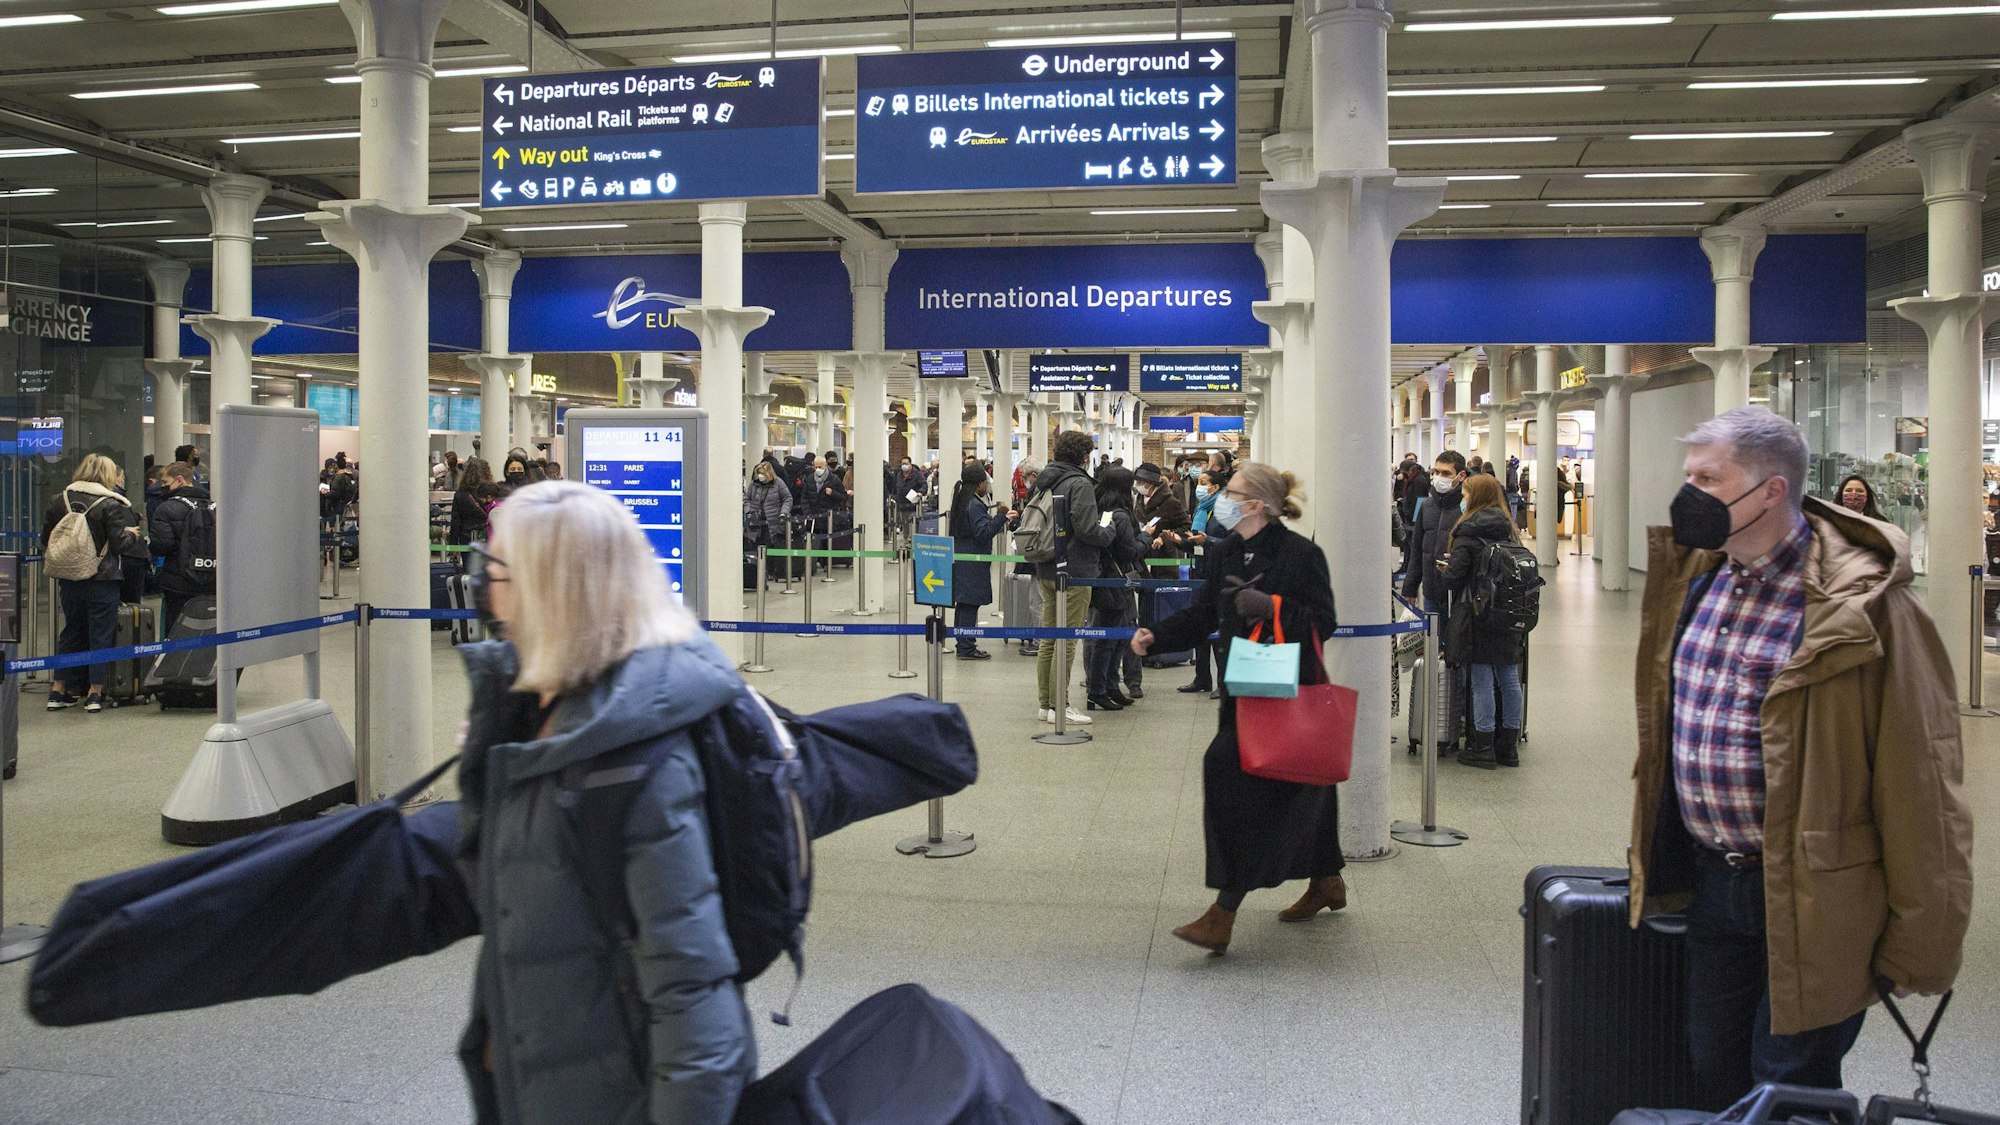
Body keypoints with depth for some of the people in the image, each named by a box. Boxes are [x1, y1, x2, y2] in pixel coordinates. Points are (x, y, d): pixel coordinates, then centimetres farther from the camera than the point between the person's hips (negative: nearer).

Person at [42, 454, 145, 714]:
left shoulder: (58, 500, 4)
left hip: (68, 578, 5)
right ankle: (95, 692, 4)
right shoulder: (110, 505, -12)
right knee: (101, 633, 4)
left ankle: (59, 689, 17)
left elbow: (46, 540, 9)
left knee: (71, 629, 16)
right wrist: (132, 535, 8)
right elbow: (120, 543, -12)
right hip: (102, 579, -5)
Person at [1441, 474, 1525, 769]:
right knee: (1509, 679, 10)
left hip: (1476, 617, -6)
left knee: (1482, 681, -1)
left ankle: (1483, 748, 4)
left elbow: (1453, 576, -15)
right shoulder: (1509, 529, 8)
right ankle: (1509, 745, 18)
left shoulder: (1468, 531, -12)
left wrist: (1446, 571, 5)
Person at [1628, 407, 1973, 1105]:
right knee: (1716, 1075, 19)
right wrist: (1658, 850, 21)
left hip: (1809, 898, -7)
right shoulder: (1694, 577, 3)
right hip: (1710, 881, 7)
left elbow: (1920, 785, -16)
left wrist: (1919, 944, -12)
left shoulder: (1862, 606, -19)